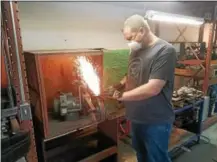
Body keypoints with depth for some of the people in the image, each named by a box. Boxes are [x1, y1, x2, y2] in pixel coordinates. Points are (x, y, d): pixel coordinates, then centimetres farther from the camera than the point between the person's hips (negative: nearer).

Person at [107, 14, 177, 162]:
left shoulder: (165, 50, -19)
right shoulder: (136, 50, 5)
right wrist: (118, 85, -2)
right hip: (137, 117, 7)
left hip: (156, 121, -7)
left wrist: (121, 96, -19)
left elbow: (153, 88, -26)